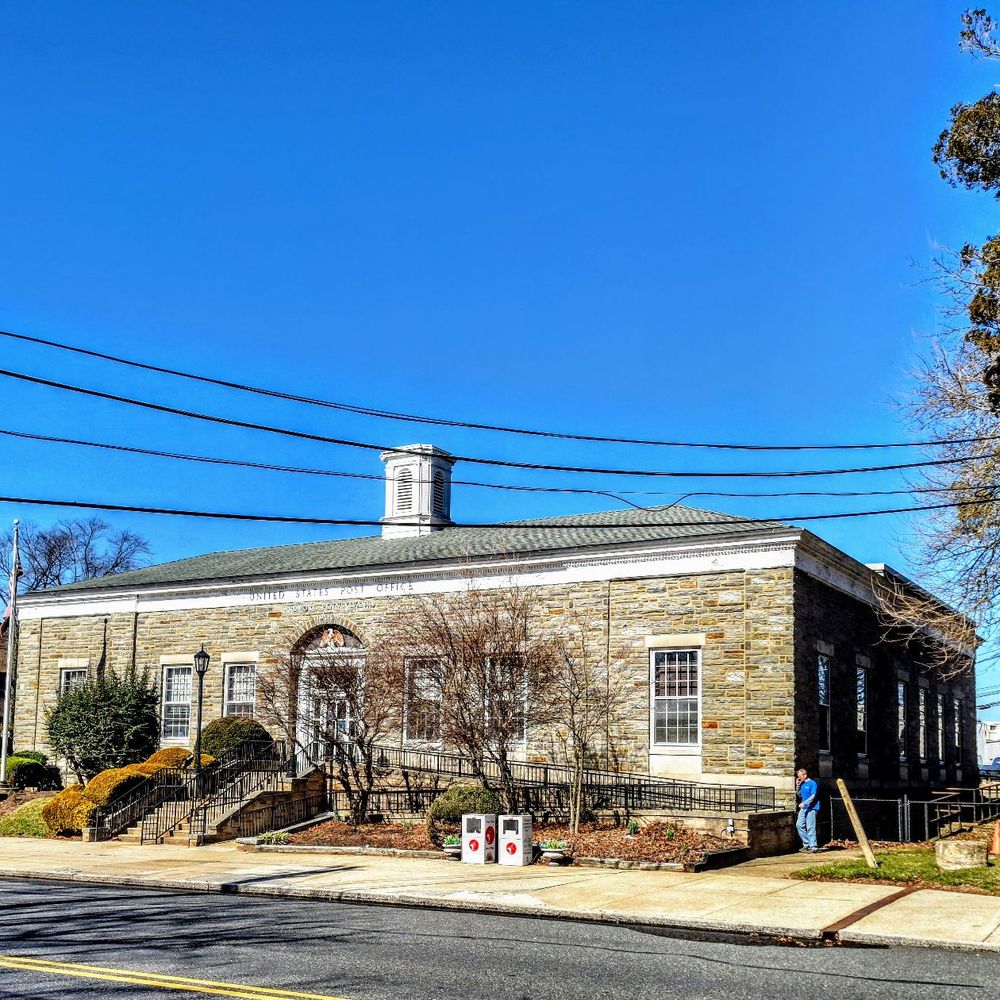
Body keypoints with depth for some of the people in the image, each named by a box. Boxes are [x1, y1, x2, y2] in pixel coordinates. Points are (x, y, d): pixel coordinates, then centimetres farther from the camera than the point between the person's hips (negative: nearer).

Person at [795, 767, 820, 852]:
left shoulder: (812, 783, -11)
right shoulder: (802, 784, 13)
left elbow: (813, 796, -18)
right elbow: (800, 795, 21)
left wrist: (804, 803, -26)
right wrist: (797, 785, 7)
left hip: (811, 808, -9)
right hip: (803, 808, 9)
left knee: (810, 827, -8)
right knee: (799, 825, 6)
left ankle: (813, 847, -4)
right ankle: (806, 844, 15)